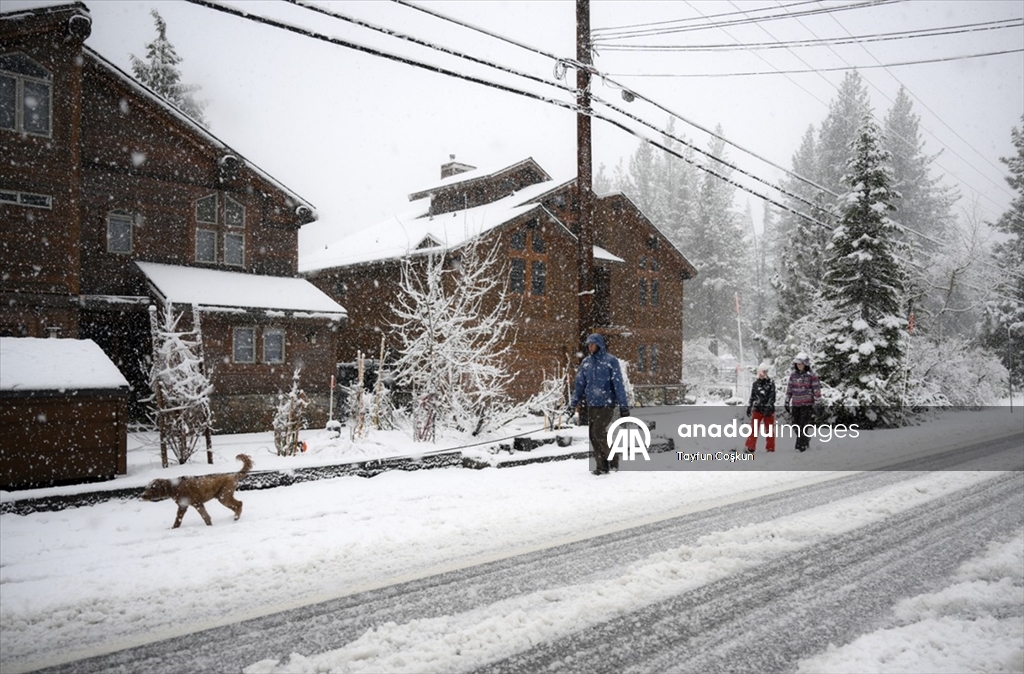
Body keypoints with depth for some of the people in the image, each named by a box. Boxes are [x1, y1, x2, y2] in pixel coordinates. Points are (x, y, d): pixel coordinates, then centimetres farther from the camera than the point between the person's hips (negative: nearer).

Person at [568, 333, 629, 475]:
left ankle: (613, 459, 6)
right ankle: (602, 466, 11)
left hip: (607, 404, -5)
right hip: (591, 405, 5)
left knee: (599, 432, -14)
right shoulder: (586, 362, 9)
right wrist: (573, 403, 4)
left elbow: (618, 384, -7)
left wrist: (623, 405, -10)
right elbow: (579, 384, 11)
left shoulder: (610, 361, -6)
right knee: (593, 436, 2)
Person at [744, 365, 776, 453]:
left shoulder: (771, 383, -5)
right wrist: (749, 407, 12)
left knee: (769, 429, 9)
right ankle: (750, 447, 0)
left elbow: (772, 397, -8)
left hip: (768, 410, -2)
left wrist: (769, 407, -17)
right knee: (753, 428, -4)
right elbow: (752, 396, 13)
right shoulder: (755, 383, 5)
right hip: (757, 409, 2)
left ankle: (770, 448, 20)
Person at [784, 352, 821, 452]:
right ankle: (806, 439, 34)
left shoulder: (811, 375, -9)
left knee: (803, 425, -9)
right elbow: (789, 388, 12)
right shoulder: (793, 374, 4)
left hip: (807, 404, -5)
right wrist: (787, 402, 12)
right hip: (795, 404, 5)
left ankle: (801, 445, 2)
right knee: (796, 426, 9)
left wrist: (817, 404, -9)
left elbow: (816, 390, -8)